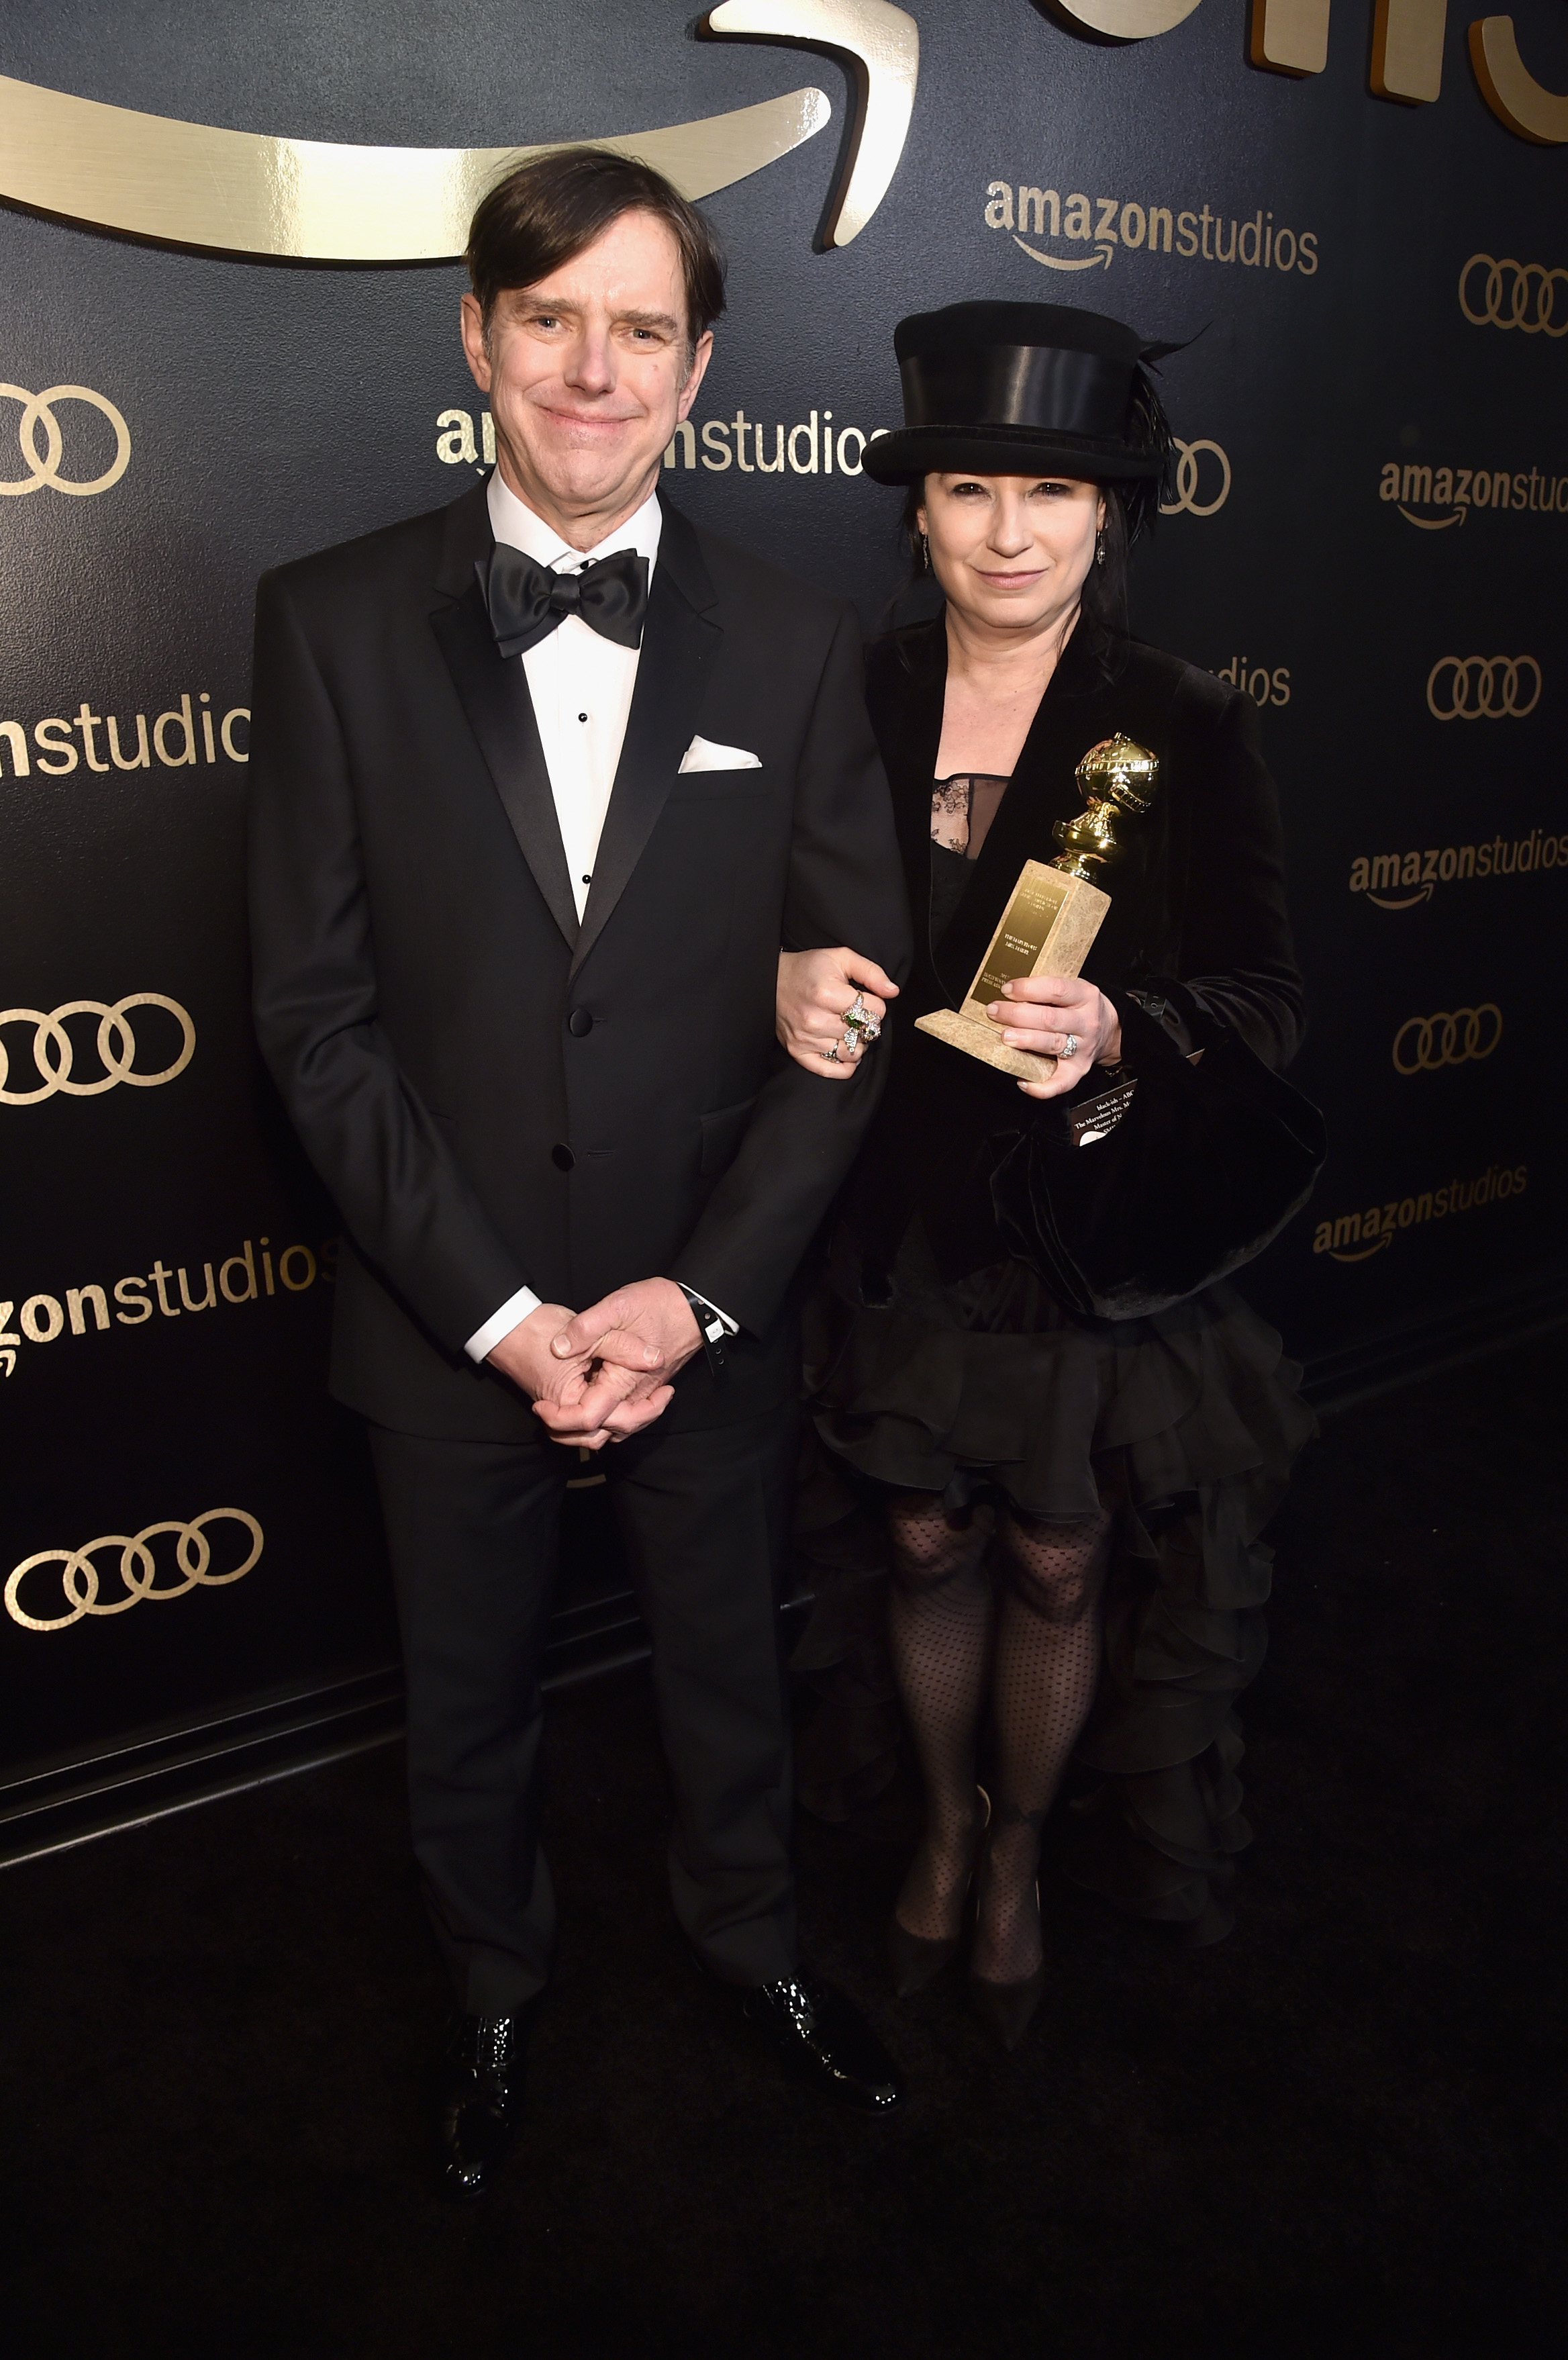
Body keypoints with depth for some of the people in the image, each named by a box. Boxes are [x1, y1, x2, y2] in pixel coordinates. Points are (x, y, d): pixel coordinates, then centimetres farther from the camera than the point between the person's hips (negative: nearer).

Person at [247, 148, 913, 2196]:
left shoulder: (796, 645, -3)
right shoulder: (337, 622, -6)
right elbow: (320, 1014, -8)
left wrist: (700, 1293, -13)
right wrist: (498, 1308, -13)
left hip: (715, 1309, 1)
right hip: (450, 1316, 0)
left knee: (728, 1666, 22)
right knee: (468, 1701, 20)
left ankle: (749, 1936, 52)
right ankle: (497, 1986, 50)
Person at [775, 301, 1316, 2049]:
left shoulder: (1188, 731, -8)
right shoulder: (847, 704, -2)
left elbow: (1267, 1008, -7)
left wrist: (1116, 1034, -27)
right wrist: (784, 983, -19)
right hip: (897, 1232, 2)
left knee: (1059, 1571, 13)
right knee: (927, 1549, 17)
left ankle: (1022, 1853, 43)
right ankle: (946, 1824, 46)